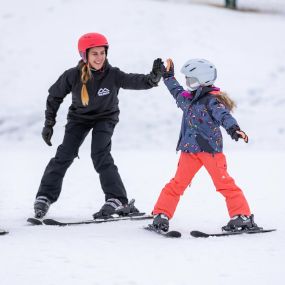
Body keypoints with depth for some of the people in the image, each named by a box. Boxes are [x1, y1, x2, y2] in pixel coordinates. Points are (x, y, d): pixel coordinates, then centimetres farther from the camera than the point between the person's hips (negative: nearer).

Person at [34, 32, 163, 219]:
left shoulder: (113, 75, -25)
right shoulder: (73, 76, -22)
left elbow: (136, 81, -36)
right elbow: (55, 96, -6)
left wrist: (153, 78, -57)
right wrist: (49, 124, -3)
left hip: (105, 117, -1)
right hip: (79, 117, 2)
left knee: (100, 155, -20)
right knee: (65, 155, -10)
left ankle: (116, 200, -18)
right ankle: (44, 198, -2)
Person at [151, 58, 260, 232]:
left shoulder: (212, 101, -12)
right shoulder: (188, 99, 11)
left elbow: (224, 115, -29)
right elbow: (178, 93, 35)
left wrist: (233, 129, -48)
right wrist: (169, 77, 45)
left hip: (210, 149, -6)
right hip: (189, 150, 6)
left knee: (224, 183, -5)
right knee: (178, 184, 5)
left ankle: (243, 217, 1)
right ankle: (161, 215, 9)